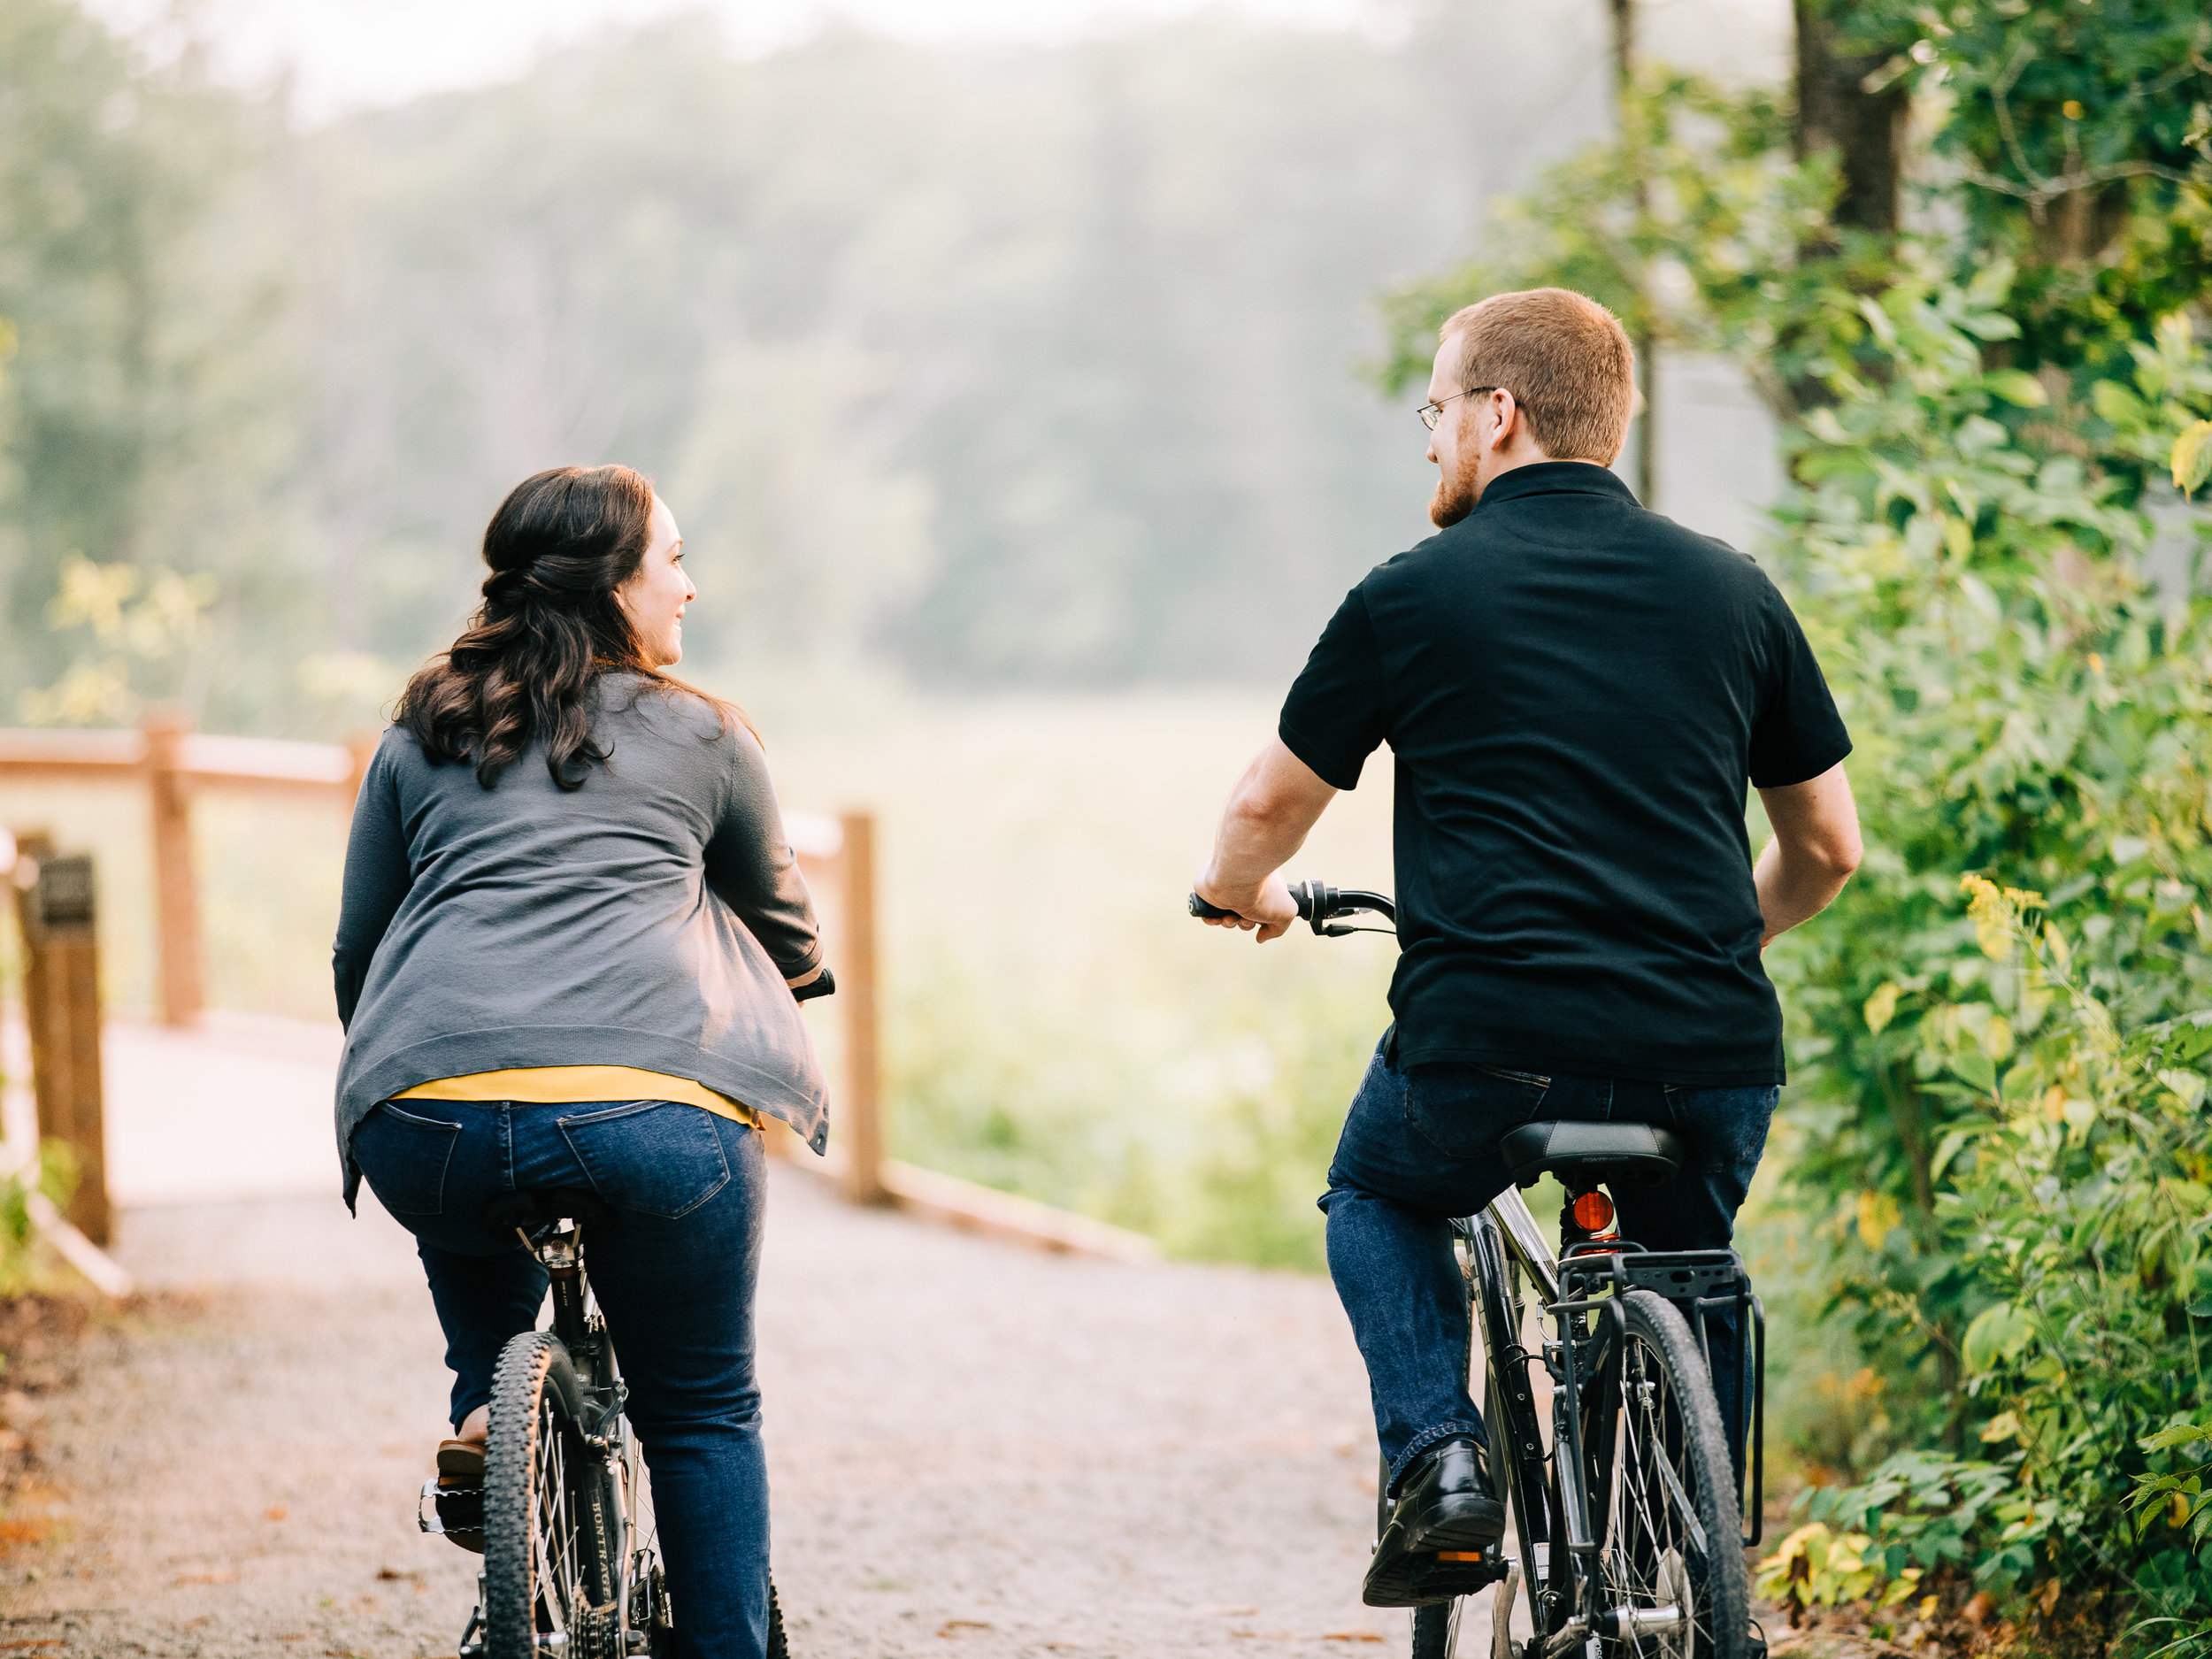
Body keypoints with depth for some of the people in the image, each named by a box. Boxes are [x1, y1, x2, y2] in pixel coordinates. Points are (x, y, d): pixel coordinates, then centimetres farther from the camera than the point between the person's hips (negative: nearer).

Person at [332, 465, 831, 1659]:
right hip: (657, 1104, -2)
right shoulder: (706, 740, 18)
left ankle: (482, 1407, 19)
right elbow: (782, 926, 32)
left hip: (428, 1121, 2)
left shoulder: (420, 738, 22)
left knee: (470, 1207, 37)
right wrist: (804, 987, 54)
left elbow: (354, 952, 27)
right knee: (702, 1417, 14)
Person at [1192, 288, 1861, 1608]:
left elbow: (1265, 817, 14)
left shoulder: (1412, 596, 3)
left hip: (1485, 1052, -2)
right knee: (1685, 1271, 31)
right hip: (1707, 1063, 3)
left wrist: (1244, 892, 37)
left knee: (1378, 1200, 29)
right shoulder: (1731, 590, 11)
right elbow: (1829, 851, 17)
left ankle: (1437, 1455, 7)